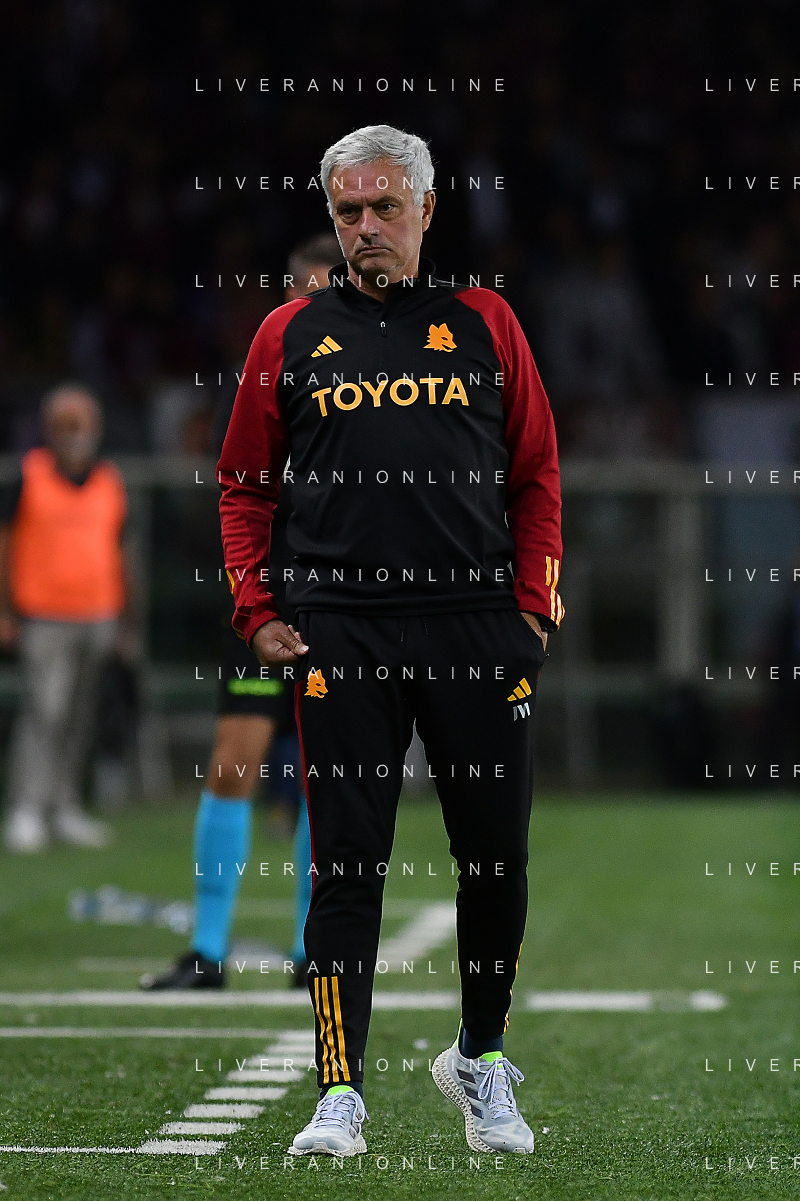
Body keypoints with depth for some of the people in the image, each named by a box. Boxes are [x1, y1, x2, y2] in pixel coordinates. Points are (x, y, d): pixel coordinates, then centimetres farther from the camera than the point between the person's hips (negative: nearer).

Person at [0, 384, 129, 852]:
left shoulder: (111, 484, 10)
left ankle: (65, 807, 15)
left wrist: (122, 619, 17)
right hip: (44, 617, -4)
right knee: (44, 710, -13)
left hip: (98, 617, 4)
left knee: (80, 715, 7)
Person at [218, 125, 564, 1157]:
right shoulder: (290, 335, 9)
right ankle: (340, 1092, -3)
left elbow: (535, 476, 11)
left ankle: (480, 1061, 26)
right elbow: (243, 485, 13)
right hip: (340, 637, -1)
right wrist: (255, 614, 4)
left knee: (496, 858, 7)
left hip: (479, 635, 1)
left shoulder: (484, 324, 9)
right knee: (346, 866, -4)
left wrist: (533, 605, 3)